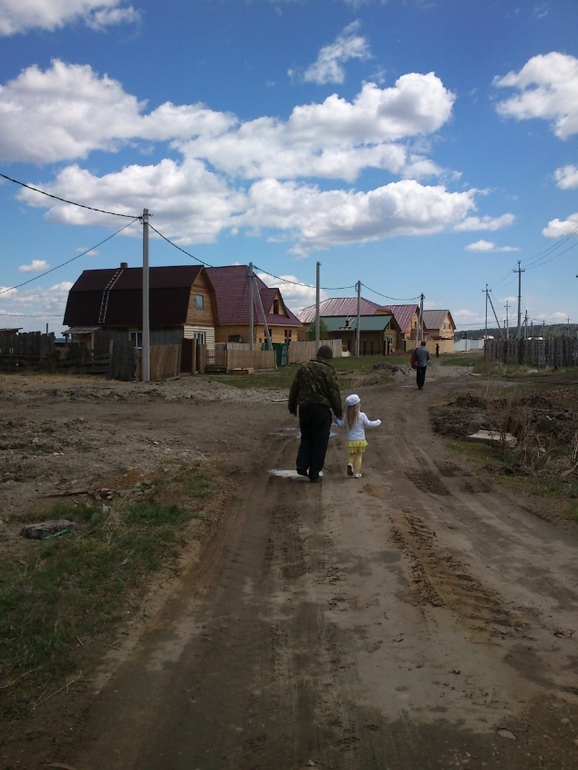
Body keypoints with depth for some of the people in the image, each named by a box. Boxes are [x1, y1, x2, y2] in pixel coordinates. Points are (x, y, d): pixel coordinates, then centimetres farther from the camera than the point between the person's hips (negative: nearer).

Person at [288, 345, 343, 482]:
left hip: (304, 407, 4)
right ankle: (314, 473, 6)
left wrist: (292, 407, 21)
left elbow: (294, 389, 11)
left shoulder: (304, 367, 7)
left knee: (306, 437, 19)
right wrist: (338, 412, 4)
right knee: (319, 441, 5)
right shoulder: (328, 371, -6)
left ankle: (302, 465, 3)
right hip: (321, 408, -4)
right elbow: (334, 394, -6)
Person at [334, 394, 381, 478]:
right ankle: (356, 473, 8)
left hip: (350, 441, 2)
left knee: (351, 455, 15)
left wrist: (337, 420, 32)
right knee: (358, 456, 8)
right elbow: (368, 424, -7)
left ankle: (350, 464, -17)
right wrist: (377, 422, 10)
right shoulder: (361, 415, -11)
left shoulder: (346, 416, 0)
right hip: (360, 440, -2)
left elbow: (342, 425, 11)